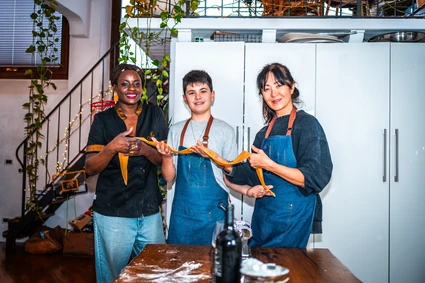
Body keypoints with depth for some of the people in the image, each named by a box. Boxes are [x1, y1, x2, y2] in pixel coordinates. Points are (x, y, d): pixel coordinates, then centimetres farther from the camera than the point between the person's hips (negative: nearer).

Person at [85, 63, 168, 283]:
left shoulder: (154, 114, 2)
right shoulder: (103, 119, -1)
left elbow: (165, 159, 2)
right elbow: (90, 168, -5)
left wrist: (145, 150, -19)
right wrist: (112, 147, -24)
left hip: (149, 211, 2)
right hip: (112, 213, -1)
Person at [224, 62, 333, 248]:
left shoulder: (307, 124, -9)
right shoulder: (264, 134, 10)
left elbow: (317, 178, -17)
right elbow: (255, 177, 12)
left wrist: (269, 165, -20)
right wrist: (230, 169, -5)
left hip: (292, 217, -6)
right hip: (262, 216, 6)